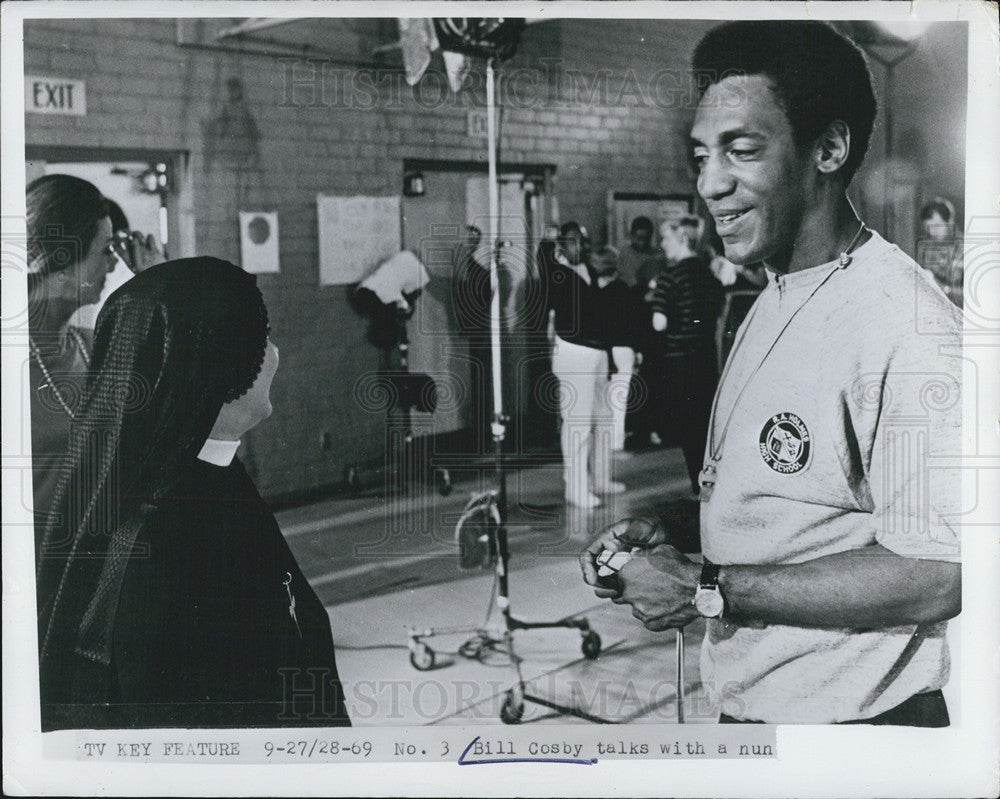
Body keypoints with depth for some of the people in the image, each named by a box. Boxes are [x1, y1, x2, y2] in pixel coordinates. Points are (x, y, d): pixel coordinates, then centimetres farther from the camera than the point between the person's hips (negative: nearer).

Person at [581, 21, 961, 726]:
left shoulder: (910, 329, -22)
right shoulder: (773, 301, 8)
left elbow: (937, 576, -27)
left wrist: (708, 590, -22)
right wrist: (665, 537, -1)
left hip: (850, 716, -8)